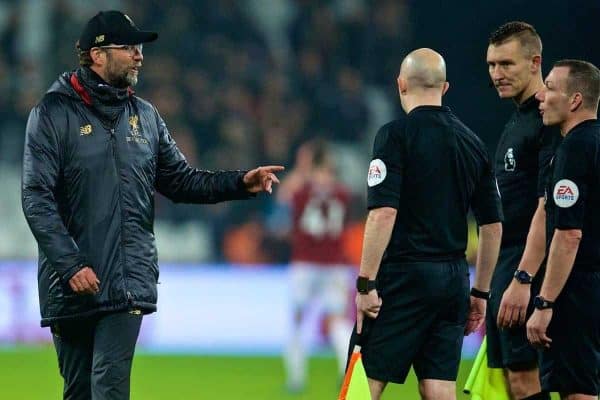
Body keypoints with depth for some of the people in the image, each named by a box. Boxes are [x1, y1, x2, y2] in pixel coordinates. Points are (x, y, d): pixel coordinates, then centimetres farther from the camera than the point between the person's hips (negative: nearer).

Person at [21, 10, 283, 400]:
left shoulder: (145, 116, 12)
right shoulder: (54, 113, -3)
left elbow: (181, 180, 17)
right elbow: (37, 197, -9)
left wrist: (239, 183, 0)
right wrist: (70, 264, -17)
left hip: (129, 280, 2)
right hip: (71, 284, -2)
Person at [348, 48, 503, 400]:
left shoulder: (396, 134, -7)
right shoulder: (473, 143, 11)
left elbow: (383, 214, -16)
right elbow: (493, 226, 13)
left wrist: (366, 283, -13)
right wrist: (481, 292, 20)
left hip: (404, 278, -6)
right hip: (453, 279, 6)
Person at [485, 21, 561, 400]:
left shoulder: (548, 122, -13)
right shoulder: (516, 122, 18)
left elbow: (548, 208, -20)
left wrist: (523, 279, -24)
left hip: (527, 273, -10)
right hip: (506, 270, 10)